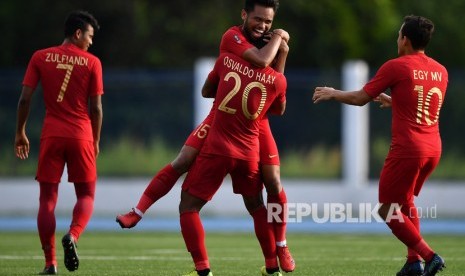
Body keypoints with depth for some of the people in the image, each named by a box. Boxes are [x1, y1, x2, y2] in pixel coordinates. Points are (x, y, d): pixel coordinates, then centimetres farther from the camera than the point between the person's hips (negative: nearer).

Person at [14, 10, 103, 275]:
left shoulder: (40, 58, 4)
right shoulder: (92, 62, 0)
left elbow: (25, 99, 0)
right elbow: (96, 108, 0)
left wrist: (20, 132, 11)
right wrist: (96, 140, 12)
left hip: (51, 136, 1)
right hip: (81, 136, -1)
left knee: (47, 198, 6)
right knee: (86, 196, 11)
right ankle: (72, 236, -19)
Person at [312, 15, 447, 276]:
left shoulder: (396, 67, -8)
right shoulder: (440, 71, 10)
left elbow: (360, 98, -1)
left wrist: (333, 94, 16)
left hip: (407, 149, -7)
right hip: (433, 149, 7)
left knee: (388, 210, 3)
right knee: (406, 201, 24)